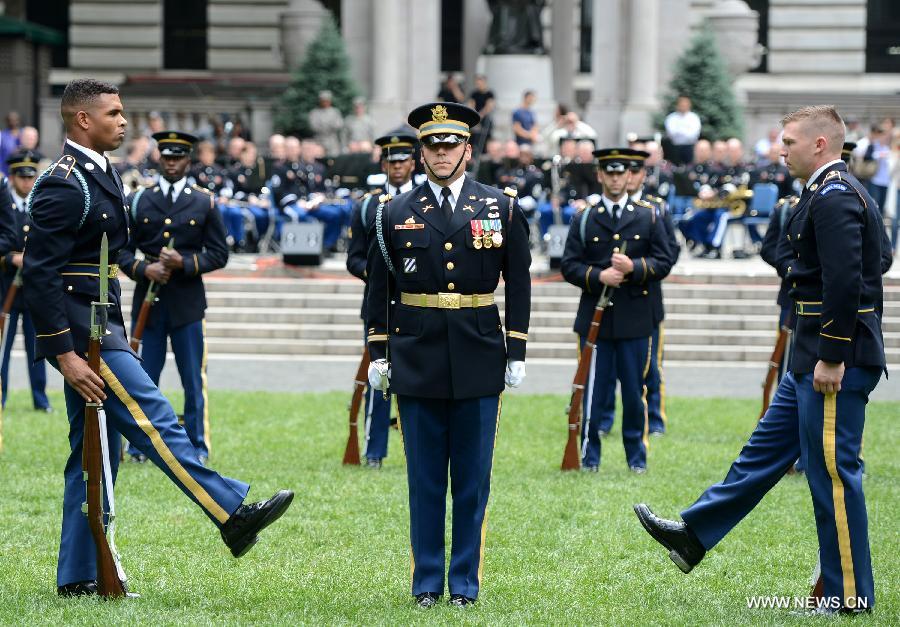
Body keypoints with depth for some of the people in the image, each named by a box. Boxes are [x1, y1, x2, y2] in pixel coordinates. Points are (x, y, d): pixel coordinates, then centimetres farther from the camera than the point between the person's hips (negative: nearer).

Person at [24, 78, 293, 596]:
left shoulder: (100, 174, 15)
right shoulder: (63, 186, -15)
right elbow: (40, 273, -19)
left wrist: (120, 335, 22)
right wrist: (65, 354, -23)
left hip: (100, 326, 10)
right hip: (79, 331, -10)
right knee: (154, 421, -12)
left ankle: (79, 577, 13)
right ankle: (233, 514, -13)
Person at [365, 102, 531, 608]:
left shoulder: (502, 209, 4)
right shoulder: (395, 213, 5)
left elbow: (518, 285, 6)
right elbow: (379, 288, 9)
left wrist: (517, 353, 2)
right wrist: (378, 353, 5)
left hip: (479, 359, 0)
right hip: (417, 358, 0)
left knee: (473, 479, 3)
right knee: (425, 479, 5)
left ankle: (466, 583, 11)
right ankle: (427, 583, 12)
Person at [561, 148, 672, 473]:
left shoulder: (648, 216, 7)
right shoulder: (584, 218, 6)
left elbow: (664, 262, 4)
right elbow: (569, 266, 2)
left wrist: (633, 267, -13)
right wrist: (599, 276, -14)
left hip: (635, 320, 0)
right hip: (595, 318, 0)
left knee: (634, 390, 3)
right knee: (594, 390, 1)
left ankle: (637, 456, 13)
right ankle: (590, 455, 10)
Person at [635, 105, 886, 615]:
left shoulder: (834, 197, -17)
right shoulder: (840, 192, 16)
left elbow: (845, 282, -25)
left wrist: (832, 358, -24)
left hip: (835, 359, -11)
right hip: (818, 355, 11)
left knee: (833, 471, -4)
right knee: (768, 449, 17)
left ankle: (850, 595, 2)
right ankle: (694, 536, 26)